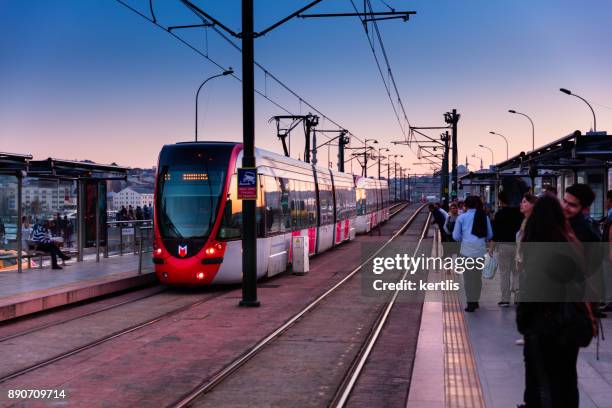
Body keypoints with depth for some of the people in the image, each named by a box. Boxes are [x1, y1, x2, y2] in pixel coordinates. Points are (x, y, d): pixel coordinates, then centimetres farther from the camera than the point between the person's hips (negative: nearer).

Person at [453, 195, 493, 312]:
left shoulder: (462, 217, -2)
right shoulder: (484, 217, 4)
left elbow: (456, 236, 1)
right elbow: (490, 235, 10)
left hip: (467, 250, -3)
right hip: (481, 250, 3)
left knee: (468, 277, 3)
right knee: (478, 276, 14)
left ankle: (471, 303, 2)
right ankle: (475, 301, 23)